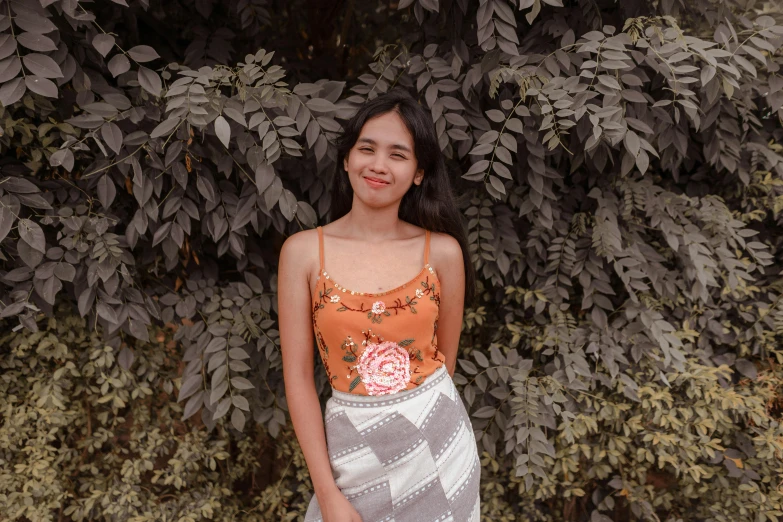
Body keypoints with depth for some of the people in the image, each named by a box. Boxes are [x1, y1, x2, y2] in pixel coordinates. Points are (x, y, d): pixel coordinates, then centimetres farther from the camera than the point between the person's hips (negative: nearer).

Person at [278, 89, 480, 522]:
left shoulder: (443, 251, -7)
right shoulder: (303, 251, -8)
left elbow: (444, 360, 5)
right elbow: (298, 376, -8)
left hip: (438, 438, 1)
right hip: (352, 446, 0)